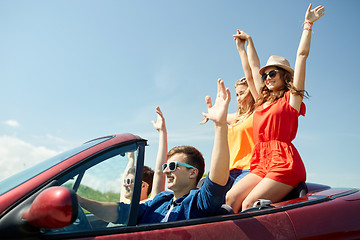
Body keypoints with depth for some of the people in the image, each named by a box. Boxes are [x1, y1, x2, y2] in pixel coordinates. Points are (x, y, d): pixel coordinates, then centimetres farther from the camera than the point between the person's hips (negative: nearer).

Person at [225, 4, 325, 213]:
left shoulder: (291, 97, 6)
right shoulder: (263, 99, 22)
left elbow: (302, 54, 2)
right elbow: (254, 67, 32)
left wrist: (308, 24, 4)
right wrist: (249, 41, 41)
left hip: (284, 163, -6)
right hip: (262, 164, 6)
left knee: (249, 204, -20)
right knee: (230, 199, -13)